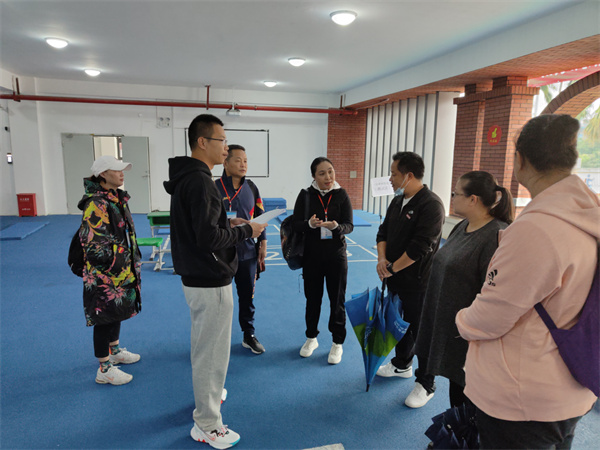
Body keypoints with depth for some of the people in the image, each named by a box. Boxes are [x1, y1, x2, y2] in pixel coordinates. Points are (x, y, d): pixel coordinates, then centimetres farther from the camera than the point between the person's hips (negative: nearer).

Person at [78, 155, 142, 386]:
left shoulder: (116, 198, 10)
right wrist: (113, 263, -20)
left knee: (117, 312, 22)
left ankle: (114, 351, 40)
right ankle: (104, 369, 13)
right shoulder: (96, 204, -20)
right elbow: (94, 244, -22)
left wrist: (132, 261, 21)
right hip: (104, 274, -9)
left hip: (120, 269, 9)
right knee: (105, 318, 1)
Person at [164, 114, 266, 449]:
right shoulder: (200, 182, -23)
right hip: (210, 281, -11)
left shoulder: (188, 177, 10)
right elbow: (208, 237, -27)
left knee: (204, 346, 27)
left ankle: (206, 394, 48)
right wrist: (246, 230, -14)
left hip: (197, 278, 11)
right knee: (213, 352, 4)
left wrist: (226, 222, 9)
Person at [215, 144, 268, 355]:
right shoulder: (214, 188, -10)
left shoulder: (251, 188, 5)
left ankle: (249, 335, 32)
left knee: (247, 296, 15)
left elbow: (259, 217, 11)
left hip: (248, 253, 4)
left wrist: (263, 243, 9)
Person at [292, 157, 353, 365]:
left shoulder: (341, 195, -5)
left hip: (336, 255, -1)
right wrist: (310, 224, -29)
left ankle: (338, 343, 25)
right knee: (312, 298, 13)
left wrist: (336, 226, -31)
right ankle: (311, 338, 34)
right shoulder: (306, 195, -4)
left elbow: (349, 226, -9)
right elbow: (296, 224, -8)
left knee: (337, 300, 7)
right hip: (311, 256, 1)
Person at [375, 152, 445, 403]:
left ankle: (426, 384, 21)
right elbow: (383, 232, 12)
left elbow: (420, 248, -24)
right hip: (396, 279, 8)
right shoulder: (398, 201, 9)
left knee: (421, 331, 5)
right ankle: (402, 365, 44)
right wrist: (382, 259, -5)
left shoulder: (431, 205, -19)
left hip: (418, 282, -8)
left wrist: (393, 268, -15)